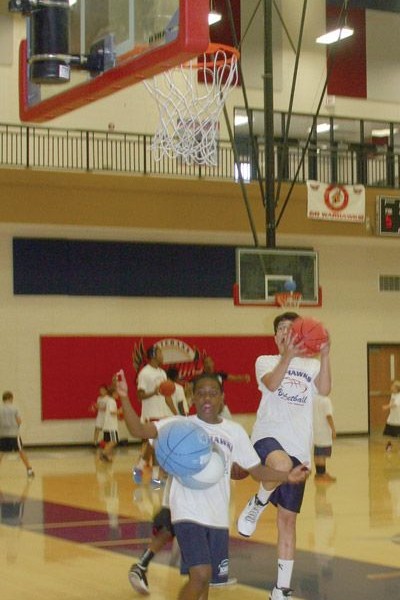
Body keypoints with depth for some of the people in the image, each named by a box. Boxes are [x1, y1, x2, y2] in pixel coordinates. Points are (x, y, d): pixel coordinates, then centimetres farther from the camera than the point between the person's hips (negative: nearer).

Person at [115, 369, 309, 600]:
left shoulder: (235, 431, 7)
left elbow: (256, 470, 9)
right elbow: (138, 429, -14)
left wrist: (287, 476, -6)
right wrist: (124, 398, -27)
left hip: (219, 518, 4)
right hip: (188, 513, -4)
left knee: (205, 578, 12)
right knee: (201, 575, -17)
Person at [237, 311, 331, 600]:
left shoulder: (312, 366, 14)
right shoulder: (266, 361, 10)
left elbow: (324, 389, -8)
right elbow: (271, 384, -13)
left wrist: (324, 356, -23)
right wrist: (288, 355, -30)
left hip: (298, 447, 3)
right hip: (268, 436, -3)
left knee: (287, 519, 5)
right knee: (281, 465, -40)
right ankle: (258, 503, -8)